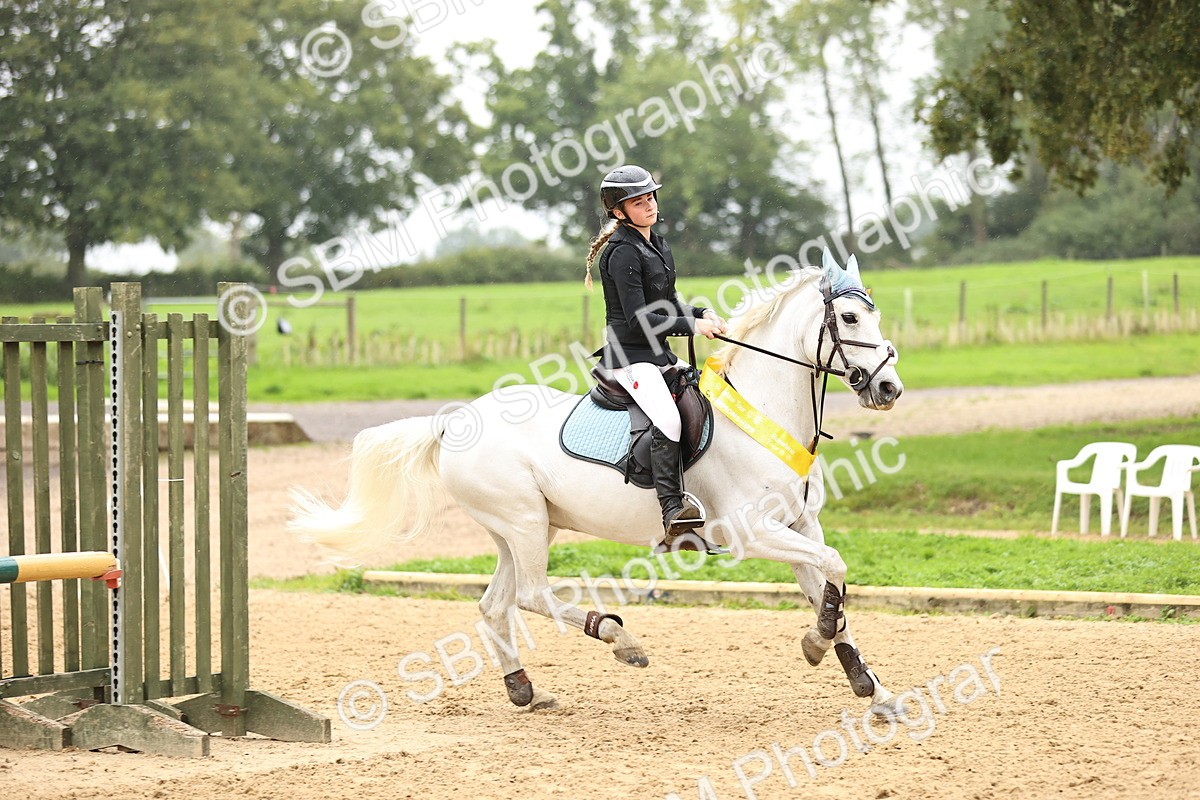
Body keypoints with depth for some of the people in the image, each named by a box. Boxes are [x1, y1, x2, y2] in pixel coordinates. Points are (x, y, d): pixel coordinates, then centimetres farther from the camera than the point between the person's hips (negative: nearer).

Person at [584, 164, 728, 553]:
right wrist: (692, 326, -16)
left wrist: (703, 313, 7)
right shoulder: (623, 252, -13)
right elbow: (639, 320, -18)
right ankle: (674, 514, -37)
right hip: (630, 356, -10)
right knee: (667, 419, -29)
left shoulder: (658, 245, 15)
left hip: (658, 353, 10)